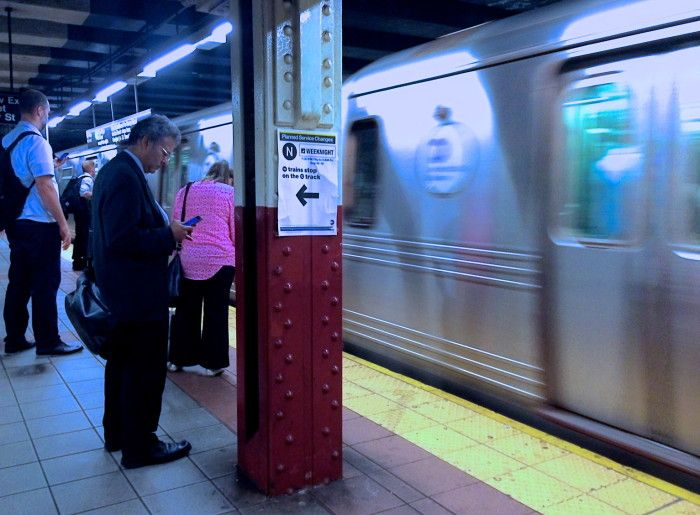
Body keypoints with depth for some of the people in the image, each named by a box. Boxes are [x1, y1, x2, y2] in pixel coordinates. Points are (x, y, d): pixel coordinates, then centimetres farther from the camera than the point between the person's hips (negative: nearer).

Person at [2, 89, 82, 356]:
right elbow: (44, 187, -19)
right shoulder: (36, 141, -14)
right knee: (45, 284, 0)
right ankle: (48, 342, 8)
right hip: (40, 225, -8)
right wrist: (63, 224, -16)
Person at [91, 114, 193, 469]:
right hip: (140, 294, -11)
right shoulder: (127, 176, -21)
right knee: (146, 372, 2)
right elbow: (122, 239, -28)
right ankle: (140, 446, 16)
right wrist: (169, 235, -19)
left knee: (122, 364, 22)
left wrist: (165, 230, 8)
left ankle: (116, 434, 37)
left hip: (120, 291, 11)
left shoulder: (112, 169, 11)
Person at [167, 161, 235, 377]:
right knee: (216, 312, 5)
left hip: (187, 259, 4)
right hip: (219, 259, -3)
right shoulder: (229, 192, 1)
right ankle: (212, 363, 11)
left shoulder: (185, 191, 12)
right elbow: (235, 231, 1)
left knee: (186, 310, 14)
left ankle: (177, 359, 22)